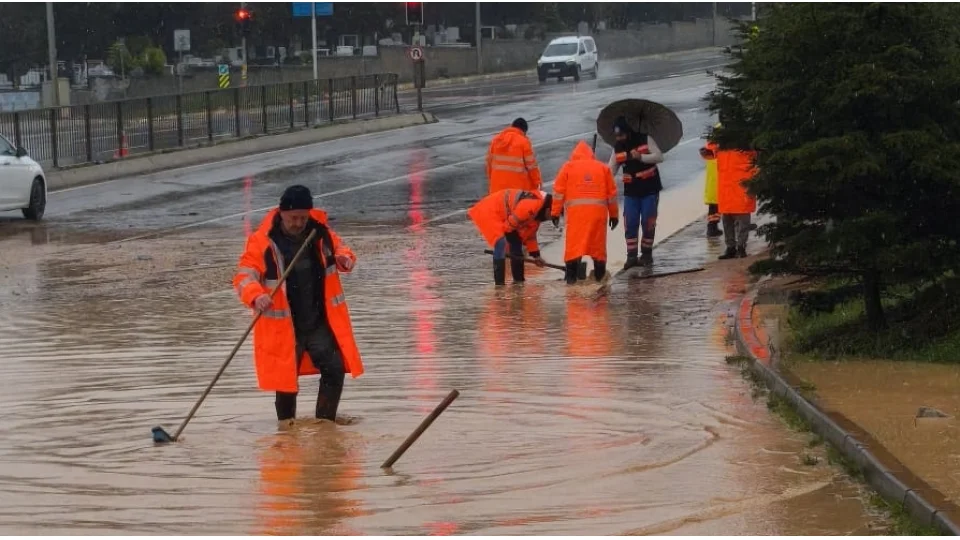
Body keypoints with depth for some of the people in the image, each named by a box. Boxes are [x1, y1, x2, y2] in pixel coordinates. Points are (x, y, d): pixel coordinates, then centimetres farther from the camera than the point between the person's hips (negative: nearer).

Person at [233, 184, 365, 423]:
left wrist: (345, 259, -8)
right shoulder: (263, 241, -14)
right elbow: (244, 276, -18)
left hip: (320, 322, 3)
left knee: (335, 369, -4)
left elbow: (339, 249, 17)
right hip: (284, 327, -3)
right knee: (285, 378, 3)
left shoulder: (320, 233, 0)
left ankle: (325, 422, 11)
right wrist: (256, 296, -40)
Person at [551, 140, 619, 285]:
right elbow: (612, 193, 15)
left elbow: (558, 191, 5)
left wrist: (555, 212, 7)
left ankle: (571, 276, -8)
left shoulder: (568, 167, 10)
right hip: (598, 211, 2)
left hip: (576, 212, -2)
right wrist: (613, 215, 21)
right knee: (598, 245, 9)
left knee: (573, 245, -2)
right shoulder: (603, 168, 15)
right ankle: (600, 277, 12)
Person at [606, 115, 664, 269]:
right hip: (631, 191, 3)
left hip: (649, 189, -3)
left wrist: (641, 157, -27)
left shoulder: (645, 140, -8)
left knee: (648, 222, -2)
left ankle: (647, 254, 11)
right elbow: (611, 170, 5)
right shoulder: (618, 148, 4)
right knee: (630, 223, -3)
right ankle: (631, 256, 2)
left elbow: (659, 157, -14)